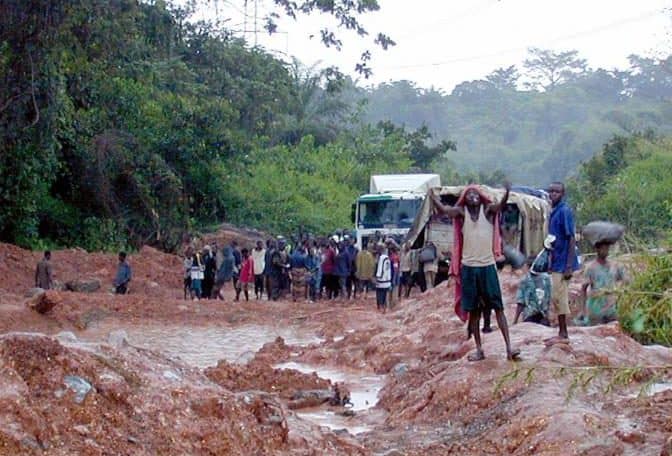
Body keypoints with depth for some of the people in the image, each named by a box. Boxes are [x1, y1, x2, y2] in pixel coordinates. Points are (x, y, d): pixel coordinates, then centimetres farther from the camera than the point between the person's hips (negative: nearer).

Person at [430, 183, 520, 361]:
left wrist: (507, 194, -42)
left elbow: (500, 206, -20)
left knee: (498, 307, -3)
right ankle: (479, 350, 13)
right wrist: (434, 200, -37)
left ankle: (509, 347, -6)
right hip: (468, 266, 2)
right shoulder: (461, 212, 1)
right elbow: (444, 210, -15)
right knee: (472, 310, 6)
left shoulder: (487, 209, -1)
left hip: (488, 265, -1)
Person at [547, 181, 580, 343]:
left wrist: (569, 266, -20)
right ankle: (562, 333, 16)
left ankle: (563, 334, -1)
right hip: (557, 262, 9)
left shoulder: (564, 211, -14)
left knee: (559, 297, -7)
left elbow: (571, 239, -17)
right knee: (558, 298, 11)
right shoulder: (554, 212, 14)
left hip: (563, 263, -9)